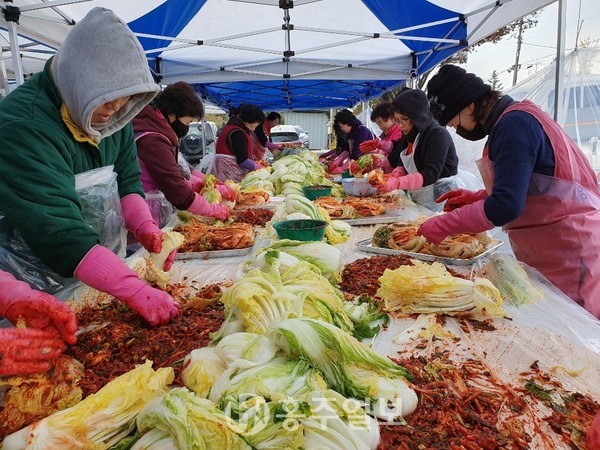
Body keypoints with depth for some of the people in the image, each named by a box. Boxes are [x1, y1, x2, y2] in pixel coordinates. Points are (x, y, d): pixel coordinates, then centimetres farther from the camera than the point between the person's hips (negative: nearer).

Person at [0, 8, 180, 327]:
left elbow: (127, 179, 4)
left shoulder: (111, 115, -2)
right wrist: (135, 291, -43)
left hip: (97, 269, 6)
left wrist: (145, 227, -17)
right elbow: (55, 227, -36)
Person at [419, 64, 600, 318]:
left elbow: (506, 206, -27)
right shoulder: (512, 118, 11)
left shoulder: (514, 124, -20)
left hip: (566, 250, -10)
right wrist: (477, 197, 9)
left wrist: (443, 225, -19)